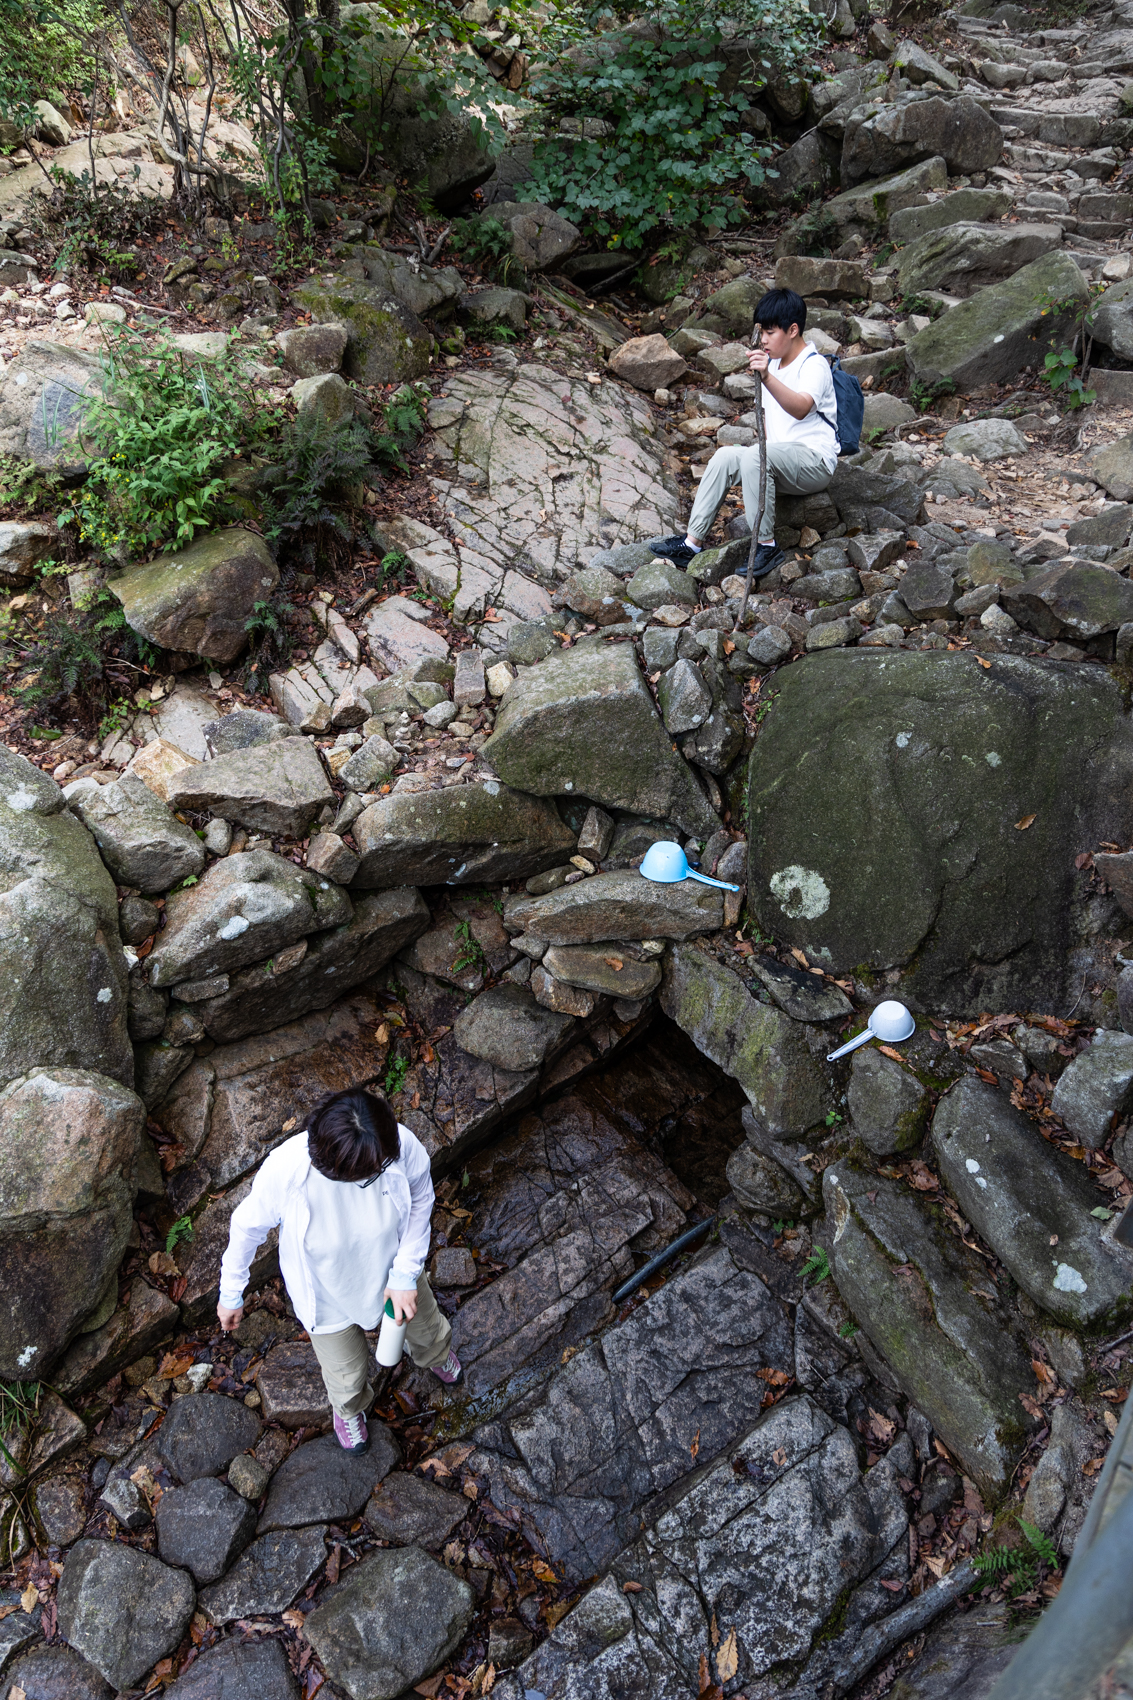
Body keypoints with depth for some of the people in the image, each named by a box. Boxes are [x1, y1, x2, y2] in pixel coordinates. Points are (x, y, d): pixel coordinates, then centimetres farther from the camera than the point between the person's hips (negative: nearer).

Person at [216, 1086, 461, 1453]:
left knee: (426, 1327, 33)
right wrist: (231, 1295, -3)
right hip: (329, 1296, -1)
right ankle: (349, 1408, 67)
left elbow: (420, 1199, -14)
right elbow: (248, 1227, -18)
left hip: (393, 1271, 2)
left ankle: (435, 1355, 73)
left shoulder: (401, 1144, -38)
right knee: (346, 1375, 28)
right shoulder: (283, 1171, -41)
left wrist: (406, 1273, -19)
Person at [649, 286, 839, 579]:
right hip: (781, 462, 8)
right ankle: (692, 542, -15)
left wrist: (767, 378, -48)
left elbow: (800, 409, -34)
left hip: (816, 459, -8)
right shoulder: (773, 362, 16)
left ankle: (766, 546, -28)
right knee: (724, 457, -13)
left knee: (754, 456, -33)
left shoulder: (814, 365, -12)